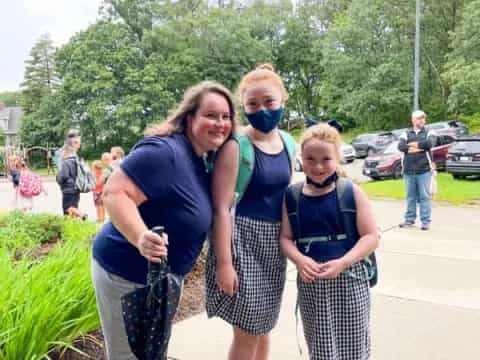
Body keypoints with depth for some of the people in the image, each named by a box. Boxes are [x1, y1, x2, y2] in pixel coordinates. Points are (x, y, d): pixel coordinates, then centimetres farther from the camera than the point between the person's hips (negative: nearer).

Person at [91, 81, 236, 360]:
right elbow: (114, 193, -31)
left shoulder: (202, 159, 4)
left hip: (162, 274, 9)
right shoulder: (164, 151, -26)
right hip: (128, 273, -9)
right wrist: (141, 238, -46)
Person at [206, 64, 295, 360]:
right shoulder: (236, 146, -16)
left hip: (275, 244, 7)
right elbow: (221, 208, -18)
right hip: (243, 242, -6)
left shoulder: (287, 143, 4)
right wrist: (223, 263, -20)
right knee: (248, 331, 3)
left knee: (263, 327, 19)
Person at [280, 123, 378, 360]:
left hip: (348, 279, -2)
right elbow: (286, 237, 4)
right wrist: (299, 260, -16)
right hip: (310, 282, 3)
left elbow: (371, 237, -8)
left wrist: (342, 263, -21)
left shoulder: (351, 192, -6)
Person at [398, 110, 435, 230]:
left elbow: (429, 144, -12)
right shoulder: (406, 134, 12)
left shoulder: (428, 133, 8)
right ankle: (409, 220, 15)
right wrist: (419, 147, -12)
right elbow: (400, 146, -6)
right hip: (409, 171, 2)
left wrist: (412, 144, -3)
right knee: (410, 197, 8)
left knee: (424, 196, -2)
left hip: (424, 170, -2)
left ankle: (426, 221, 3)